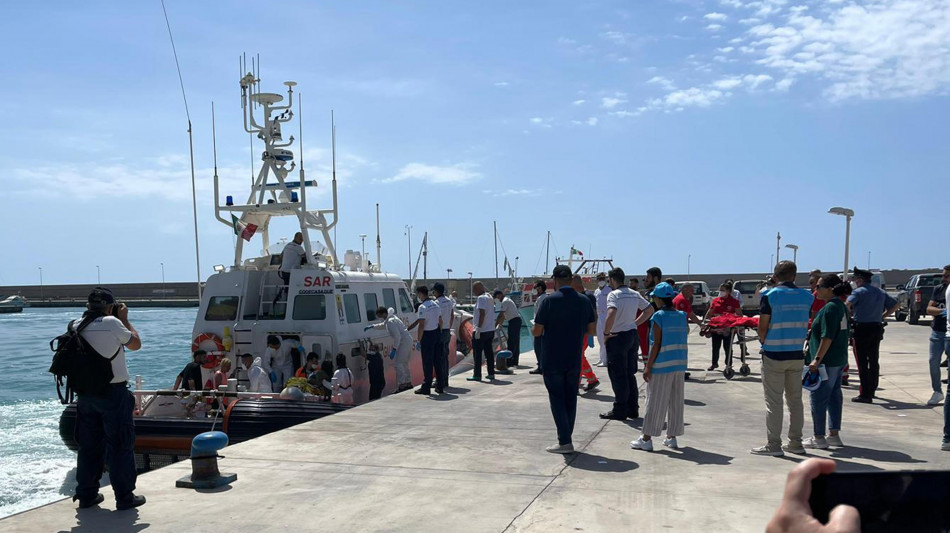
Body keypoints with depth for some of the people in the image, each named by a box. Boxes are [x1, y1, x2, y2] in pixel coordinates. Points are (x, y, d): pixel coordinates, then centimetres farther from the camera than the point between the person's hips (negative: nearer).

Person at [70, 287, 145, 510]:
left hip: (85, 393, 6)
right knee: (120, 445, 2)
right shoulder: (112, 323, -13)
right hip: (113, 393, -6)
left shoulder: (76, 327, 4)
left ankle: (86, 494, 21)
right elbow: (136, 343, 0)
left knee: (88, 444, 15)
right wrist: (124, 319, 10)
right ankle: (124, 496, 6)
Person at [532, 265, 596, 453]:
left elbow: (537, 331, -12)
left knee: (557, 400, 3)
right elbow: (592, 330, 6)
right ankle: (567, 437, 21)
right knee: (571, 399, 14)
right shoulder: (584, 301, 1)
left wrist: (534, 328, 10)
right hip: (574, 360, 4)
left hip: (553, 361, -4)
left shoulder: (549, 300, -12)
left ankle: (565, 441, -1)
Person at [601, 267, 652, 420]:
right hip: (633, 335, 7)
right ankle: (633, 409, 18)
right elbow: (649, 310, 15)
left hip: (618, 337, -7)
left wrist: (606, 333, -18)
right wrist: (635, 323, 14)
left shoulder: (614, 294, -14)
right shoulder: (634, 294, 8)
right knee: (630, 374, 14)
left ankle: (619, 410, 4)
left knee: (618, 376, 0)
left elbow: (611, 314, -30)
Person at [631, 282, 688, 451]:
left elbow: (657, 344, -15)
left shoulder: (658, 317, -12)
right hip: (680, 365, 6)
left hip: (662, 366, -6)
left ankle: (646, 439, 6)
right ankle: (672, 437, 20)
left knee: (655, 402, 0)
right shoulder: (682, 316, 6)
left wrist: (648, 366, -11)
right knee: (676, 401, 13)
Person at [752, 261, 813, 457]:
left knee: (773, 401, 1)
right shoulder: (806, 297, 3)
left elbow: (762, 328, -10)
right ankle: (795, 443, 19)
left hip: (774, 355, -5)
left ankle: (774, 445, 4)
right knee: (795, 400, 13)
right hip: (797, 355, 5)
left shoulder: (770, 296, -12)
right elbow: (806, 326, 6)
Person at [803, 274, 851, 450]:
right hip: (840, 360, 10)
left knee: (818, 398, -2)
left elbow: (827, 337, -23)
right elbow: (846, 334, 19)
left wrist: (817, 359, -22)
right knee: (834, 396, 14)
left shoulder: (829, 308, -18)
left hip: (827, 362, -10)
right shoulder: (841, 306, 12)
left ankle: (819, 438, 3)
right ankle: (834, 435, 21)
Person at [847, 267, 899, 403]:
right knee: (874, 361, 14)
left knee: (862, 362, -4)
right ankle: (872, 390, 24)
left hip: (862, 329, -7)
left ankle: (865, 394, -6)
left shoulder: (859, 292, -9)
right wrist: (883, 315, 17)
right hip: (877, 328, 7)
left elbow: (847, 304, -25)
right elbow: (896, 305, 19)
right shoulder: (881, 293, 13)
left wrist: (850, 314, -6)